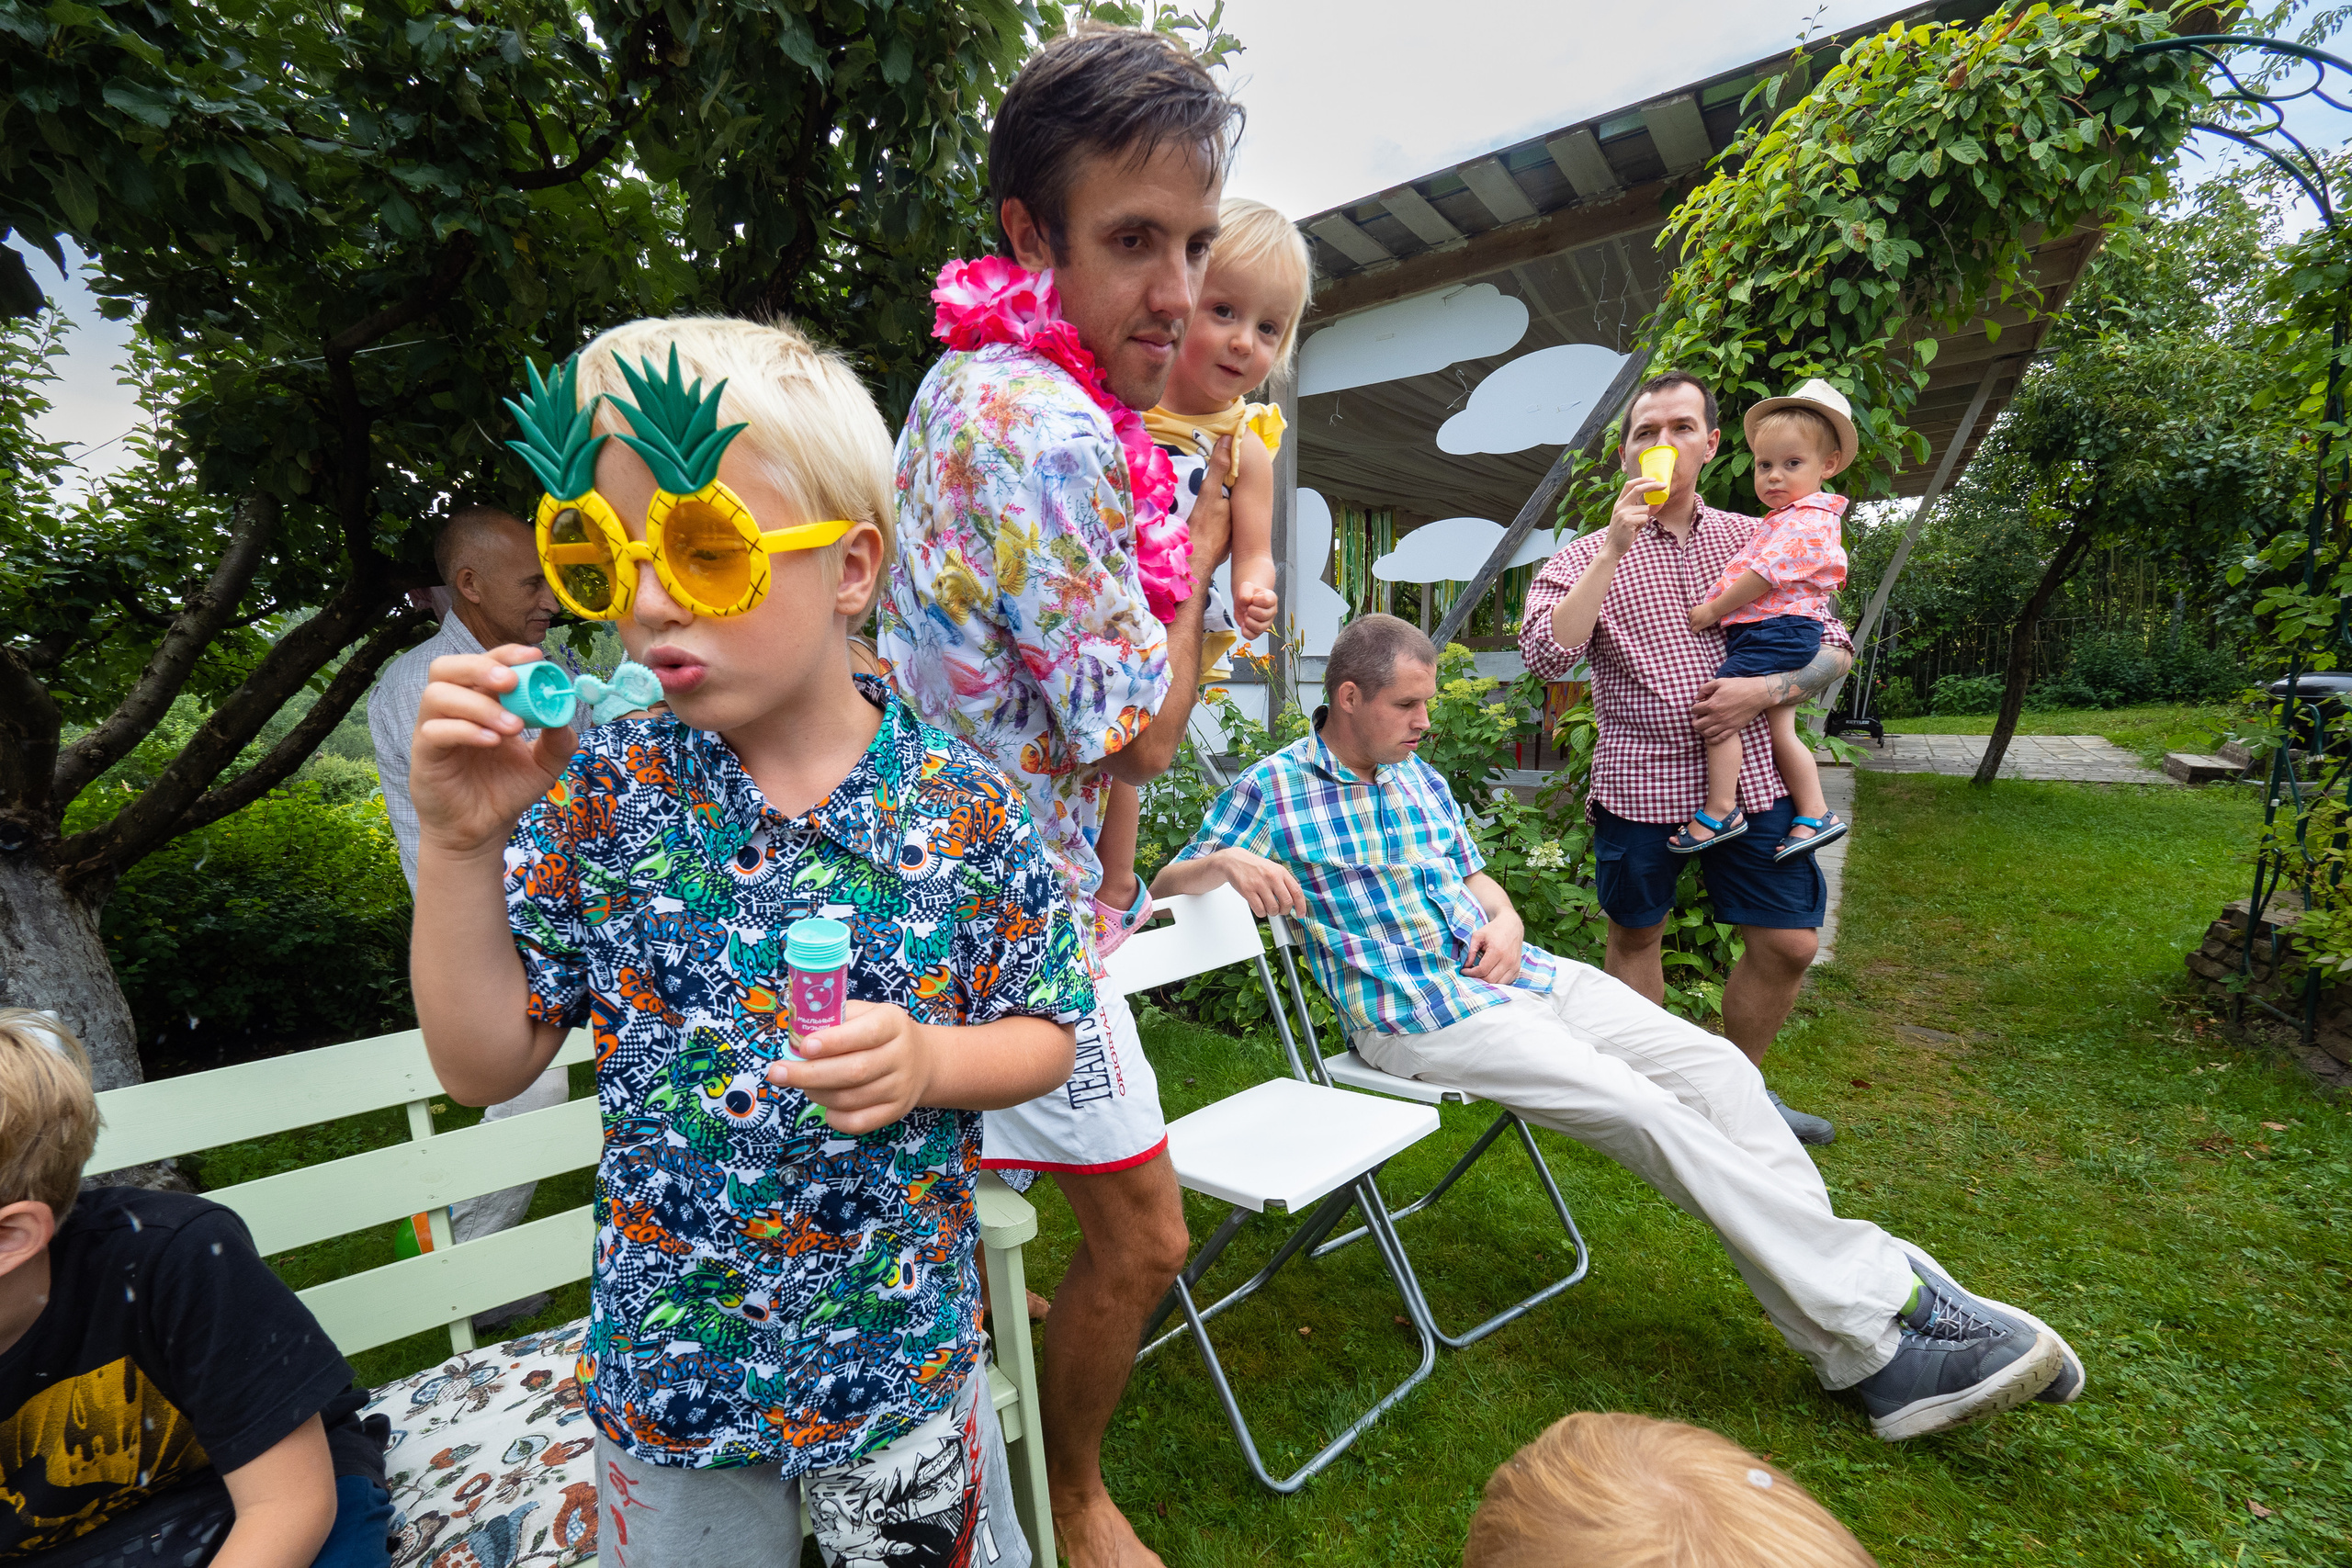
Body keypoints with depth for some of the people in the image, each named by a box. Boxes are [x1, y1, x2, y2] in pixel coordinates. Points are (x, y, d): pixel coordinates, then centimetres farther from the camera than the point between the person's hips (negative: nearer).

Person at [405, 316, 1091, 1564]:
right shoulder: (604, 795, -11)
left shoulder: (958, 807, -17)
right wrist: (459, 844, -19)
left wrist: (930, 1060, -27)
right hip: (662, 1367, 2)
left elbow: (1042, 1037, -7)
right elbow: (482, 1066, -8)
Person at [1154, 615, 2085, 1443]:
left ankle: (1863, 1354, -4)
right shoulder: (1273, 788, -4)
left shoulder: (1420, 779, 17)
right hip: (1420, 1018, -7)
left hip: (1519, 975, 8)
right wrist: (1223, 862, -30)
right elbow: (1166, 885, -7)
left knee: (1716, 1067, -8)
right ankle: (1880, 1321, -9)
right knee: (1650, 1114, -21)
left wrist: (1503, 919, 2)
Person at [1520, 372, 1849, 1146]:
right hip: (1638, 782, -2)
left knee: (1789, 942, 4)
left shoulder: (1758, 540, 9)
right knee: (1635, 935, 9)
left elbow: (1835, 648, 11)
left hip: (1749, 775, 3)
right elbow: (1546, 656, -17)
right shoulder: (1585, 558, 1)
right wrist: (1614, 547, -19)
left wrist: (1769, 688, -10)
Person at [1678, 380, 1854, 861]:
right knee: (1780, 729, 10)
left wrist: (1712, 610, -8)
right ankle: (1814, 815, 14)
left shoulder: (1803, 523, -14)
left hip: (1773, 634, -11)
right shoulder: (1800, 518, 20)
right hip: (1785, 638, 11)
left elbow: (1761, 577, -18)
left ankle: (1720, 811, -11)